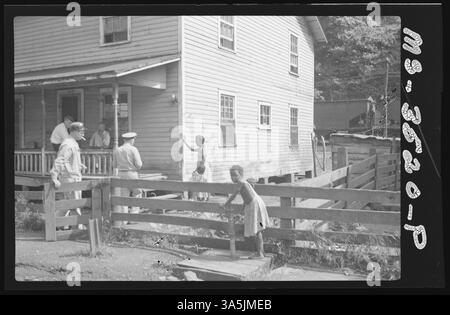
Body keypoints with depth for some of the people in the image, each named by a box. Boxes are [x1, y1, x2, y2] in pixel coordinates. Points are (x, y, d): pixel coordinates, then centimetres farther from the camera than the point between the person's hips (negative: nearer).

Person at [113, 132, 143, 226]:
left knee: (124, 197, 8)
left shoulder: (117, 150, 6)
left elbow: (114, 165, 10)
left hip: (121, 175, 4)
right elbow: (139, 164, -12)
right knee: (137, 196, 10)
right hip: (132, 174, -4)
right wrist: (140, 162, 9)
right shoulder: (133, 149, -8)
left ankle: (124, 221, 7)